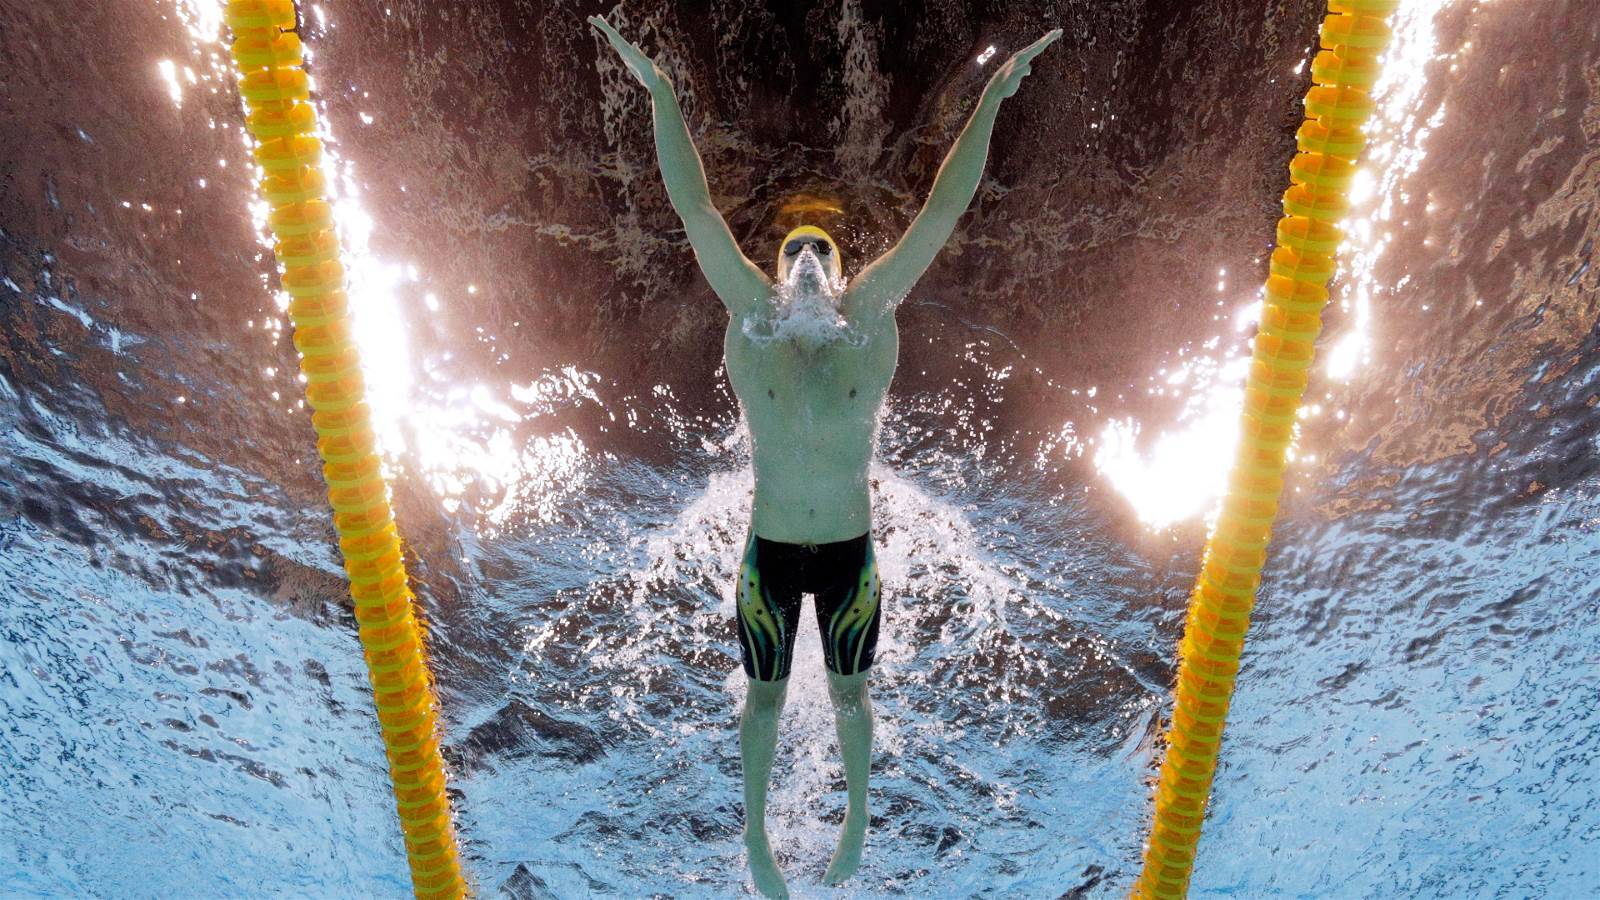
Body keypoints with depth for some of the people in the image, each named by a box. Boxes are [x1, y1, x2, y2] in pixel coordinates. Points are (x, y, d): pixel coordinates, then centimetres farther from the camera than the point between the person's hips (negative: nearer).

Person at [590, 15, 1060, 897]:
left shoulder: (871, 315, -6)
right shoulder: (751, 313, -7)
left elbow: (942, 211, -8)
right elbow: (695, 207, -10)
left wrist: (993, 97, -10)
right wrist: (661, 93, -14)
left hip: (851, 551, 1)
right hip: (769, 551, 0)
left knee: (850, 691, 19)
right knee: (765, 694, 16)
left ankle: (856, 816, 42)